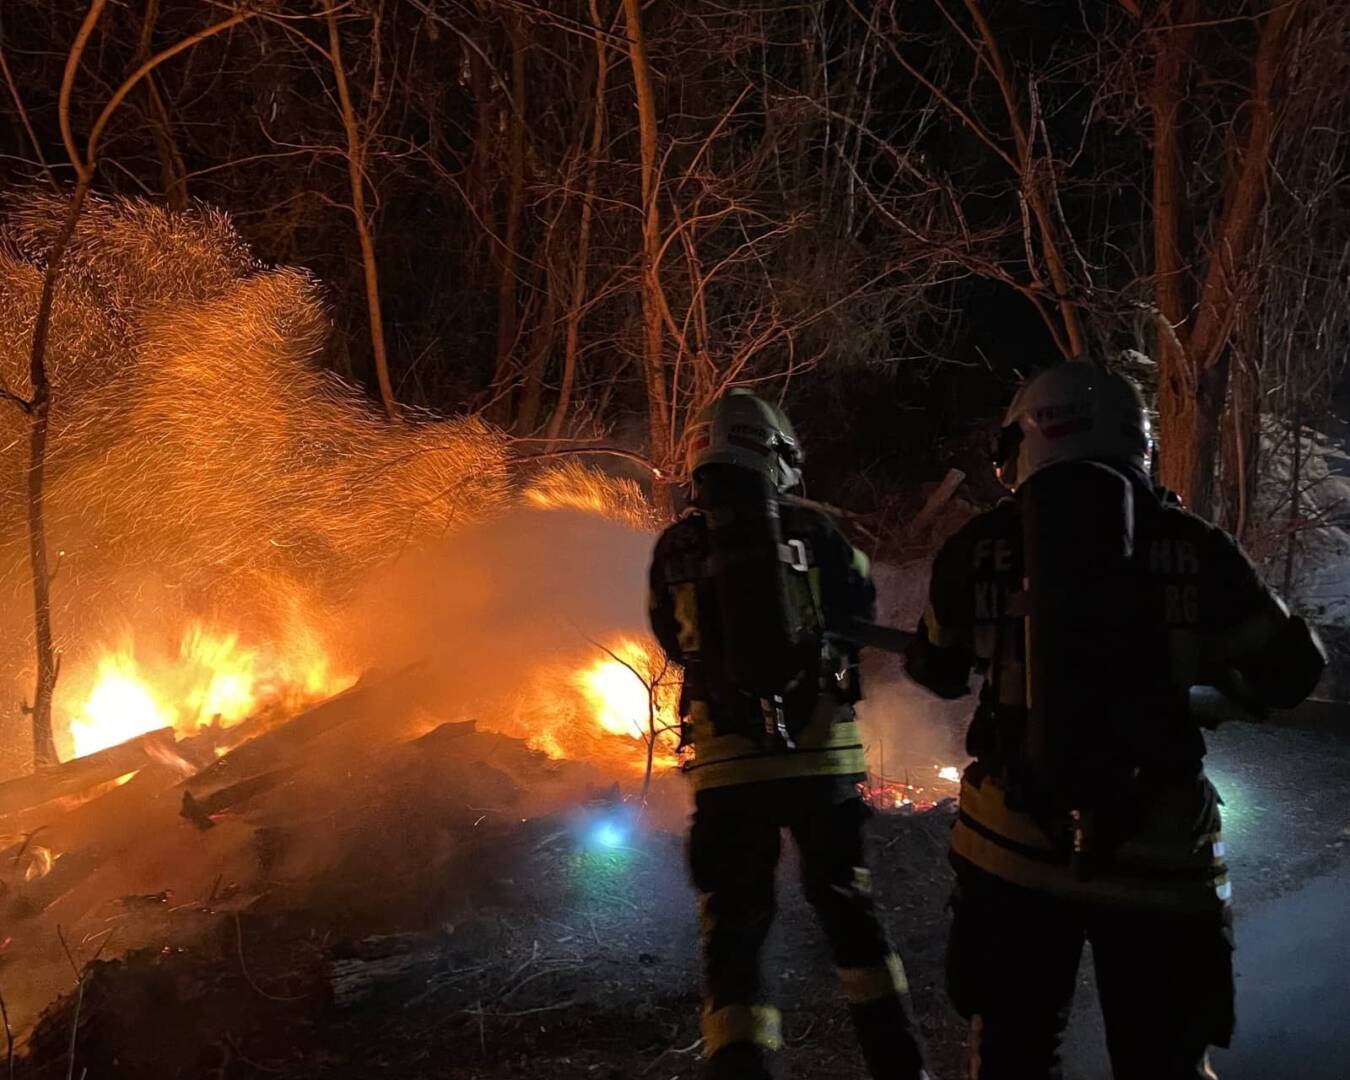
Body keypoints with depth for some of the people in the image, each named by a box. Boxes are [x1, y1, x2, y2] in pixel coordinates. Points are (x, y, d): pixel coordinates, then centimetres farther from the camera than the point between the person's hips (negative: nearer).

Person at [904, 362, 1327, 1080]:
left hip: (1012, 849, 1)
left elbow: (939, 672, 14)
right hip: (1156, 854, -1)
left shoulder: (979, 549, -2)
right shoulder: (1194, 549, -4)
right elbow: (1290, 673, 6)